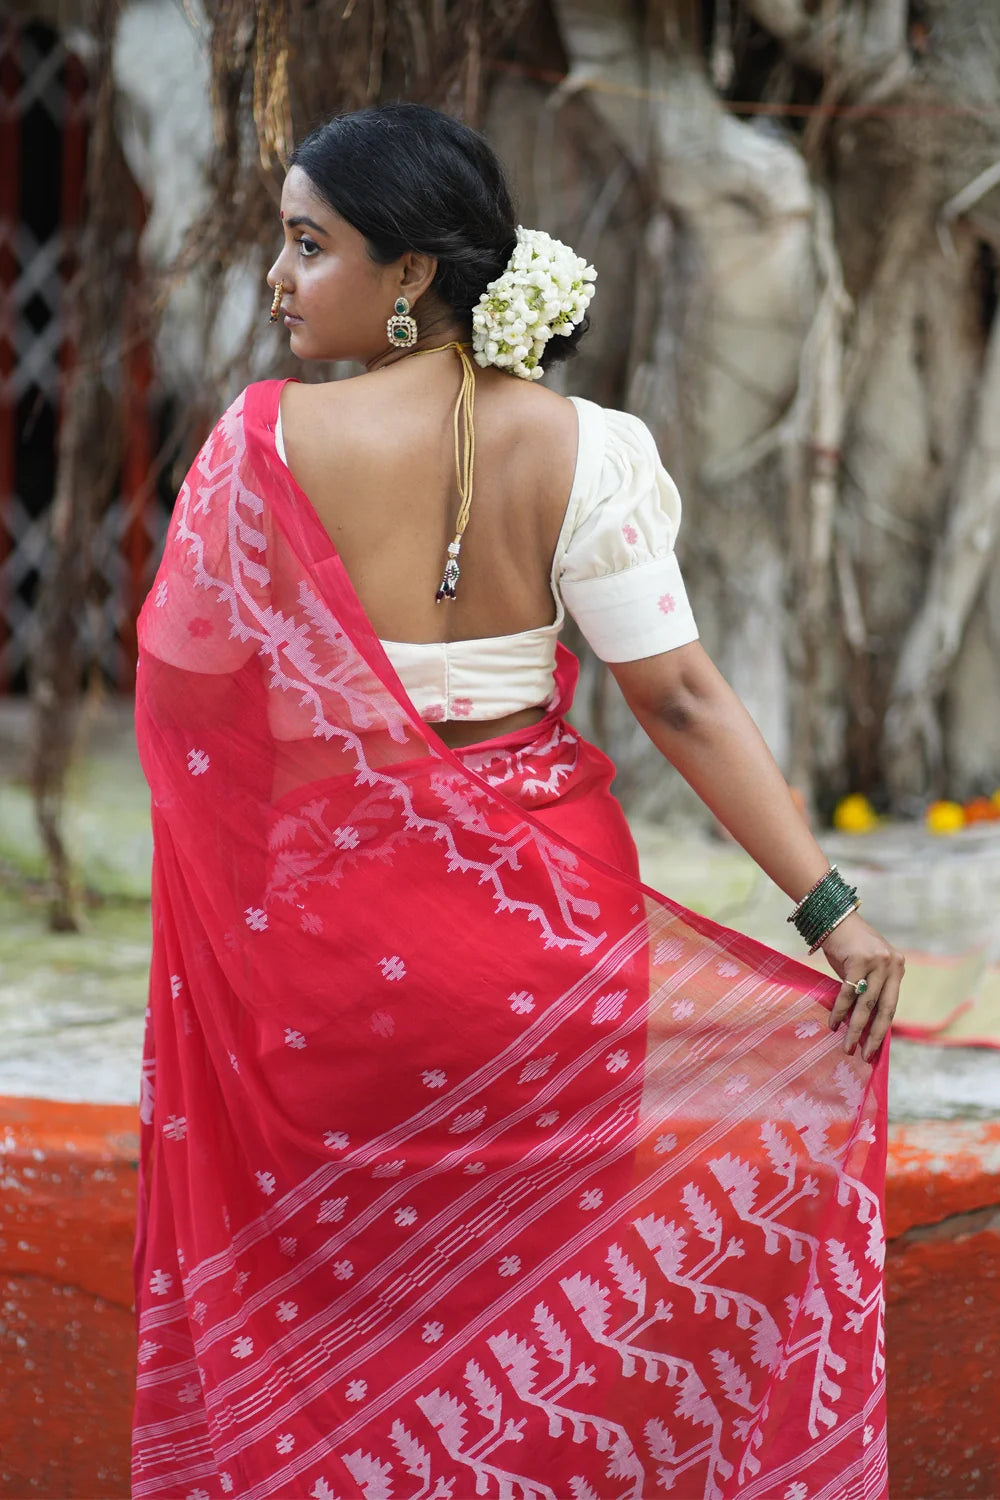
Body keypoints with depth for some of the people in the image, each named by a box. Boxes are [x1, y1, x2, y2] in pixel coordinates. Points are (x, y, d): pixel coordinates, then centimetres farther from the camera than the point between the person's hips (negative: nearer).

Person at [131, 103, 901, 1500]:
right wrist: (830, 905, -12)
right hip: (537, 904, 1)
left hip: (336, 915, -1)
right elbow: (680, 696, -14)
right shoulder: (573, 447, -10)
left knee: (327, 1256, 15)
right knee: (543, 1243, 16)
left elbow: (183, 678, -3)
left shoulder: (266, 442, -14)